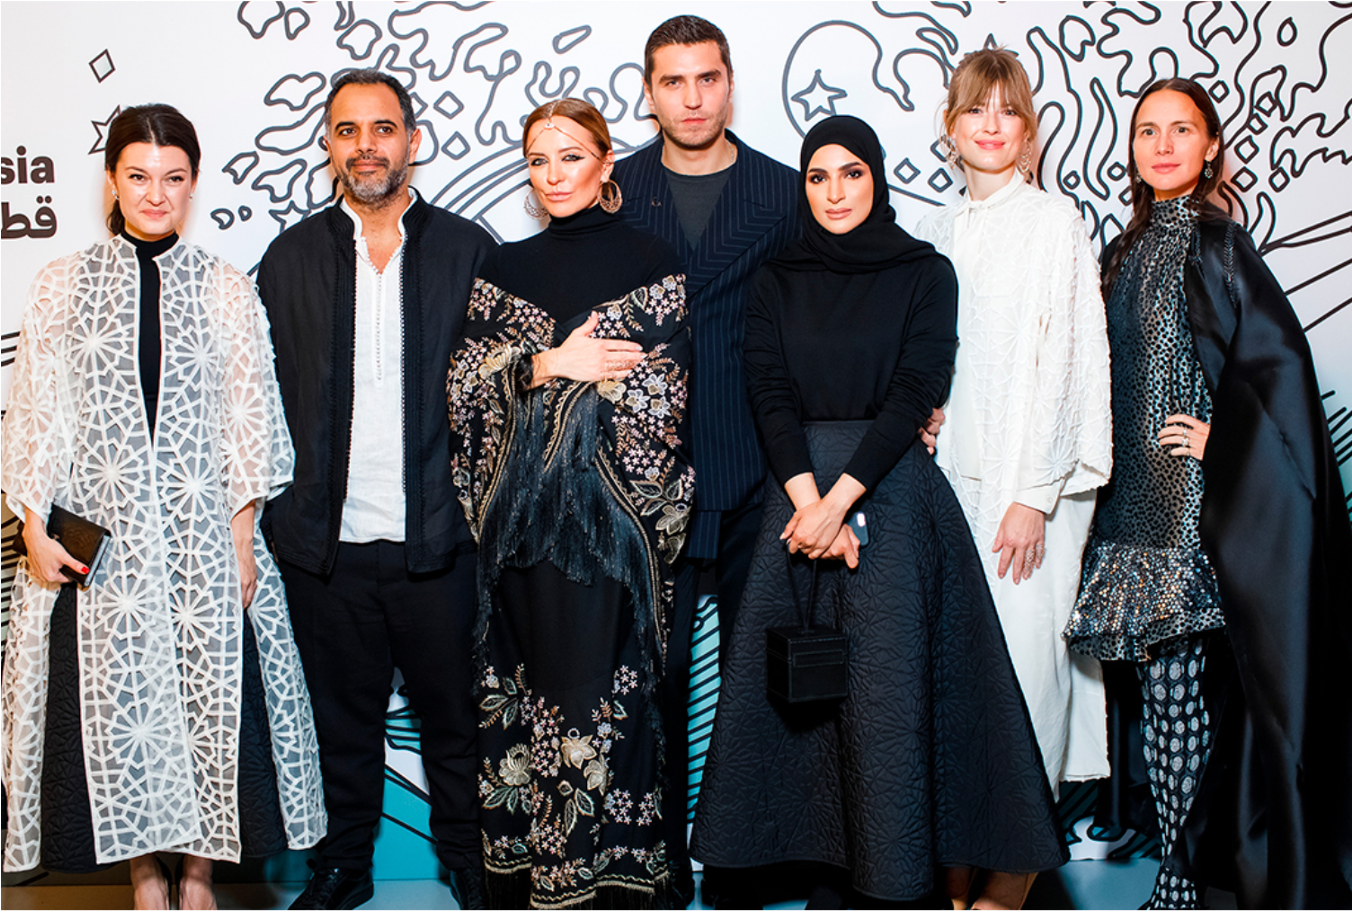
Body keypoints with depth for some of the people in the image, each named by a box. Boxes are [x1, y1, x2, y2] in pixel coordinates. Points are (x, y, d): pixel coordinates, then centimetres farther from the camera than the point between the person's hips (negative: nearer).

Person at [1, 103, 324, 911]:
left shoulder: (226, 289, 3)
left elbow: (250, 418, 2)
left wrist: (242, 531, -4)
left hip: (202, 531, 0)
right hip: (97, 529, 1)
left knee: (209, 691, 3)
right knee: (114, 694, 6)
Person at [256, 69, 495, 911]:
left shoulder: (469, 250, 3)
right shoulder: (290, 258, 7)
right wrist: (273, 513, 2)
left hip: (436, 541, -1)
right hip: (328, 547, 2)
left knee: (454, 721, 10)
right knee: (344, 723, 15)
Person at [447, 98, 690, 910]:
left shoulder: (650, 264, 2)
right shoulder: (506, 269, 13)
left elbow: (661, 399, -4)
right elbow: (465, 385, 4)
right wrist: (550, 365, -9)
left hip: (611, 516, -3)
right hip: (520, 522, 4)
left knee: (609, 688, -2)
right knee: (522, 691, 5)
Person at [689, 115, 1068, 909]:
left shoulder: (925, 273, 3)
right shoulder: (779, 283, 11)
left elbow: (916, 394, -6)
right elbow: (772, 396, 1)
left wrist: (842, 495, -15)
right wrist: (809, 499, -13)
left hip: (892, 490, -2)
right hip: (800, 491, 3)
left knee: (887, 684, -3)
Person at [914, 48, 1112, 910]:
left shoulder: (1057, 222, -1)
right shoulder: (934, 234, 15)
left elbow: (1058, 361, -7)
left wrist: (1032, 495, -13)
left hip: (1027, 484, -5)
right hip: (945, 481, 5)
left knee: (1018, 669, -6)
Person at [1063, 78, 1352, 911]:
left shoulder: (1213, 242, -6)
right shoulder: (1129, 248, 14)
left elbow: (1280, 359, -12)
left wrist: (1223, 437, -10)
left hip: (1191, 497, -6)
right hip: (1140, 494, 6)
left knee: (1173, 677, -4)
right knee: (1164, 678, 9)